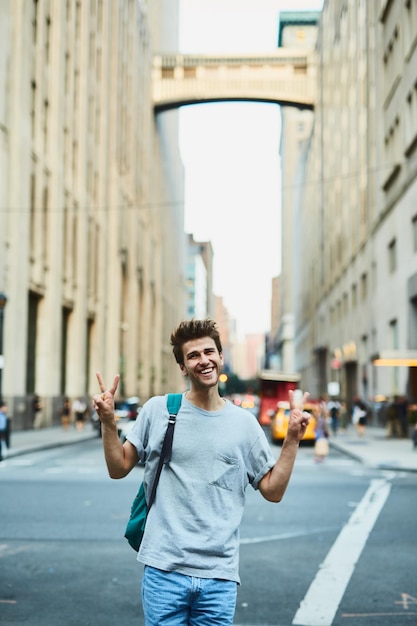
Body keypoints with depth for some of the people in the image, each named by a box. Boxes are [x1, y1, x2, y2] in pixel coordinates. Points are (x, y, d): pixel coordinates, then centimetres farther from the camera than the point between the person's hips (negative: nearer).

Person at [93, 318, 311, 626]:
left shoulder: (244, 422, 5)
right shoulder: (158, 410, 1)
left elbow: (273, 491, 7)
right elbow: (118, 469, 4)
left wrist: (293, 439, -2)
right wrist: (109, 422, -10)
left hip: (220, 574, 2)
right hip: (164, 568, -1)